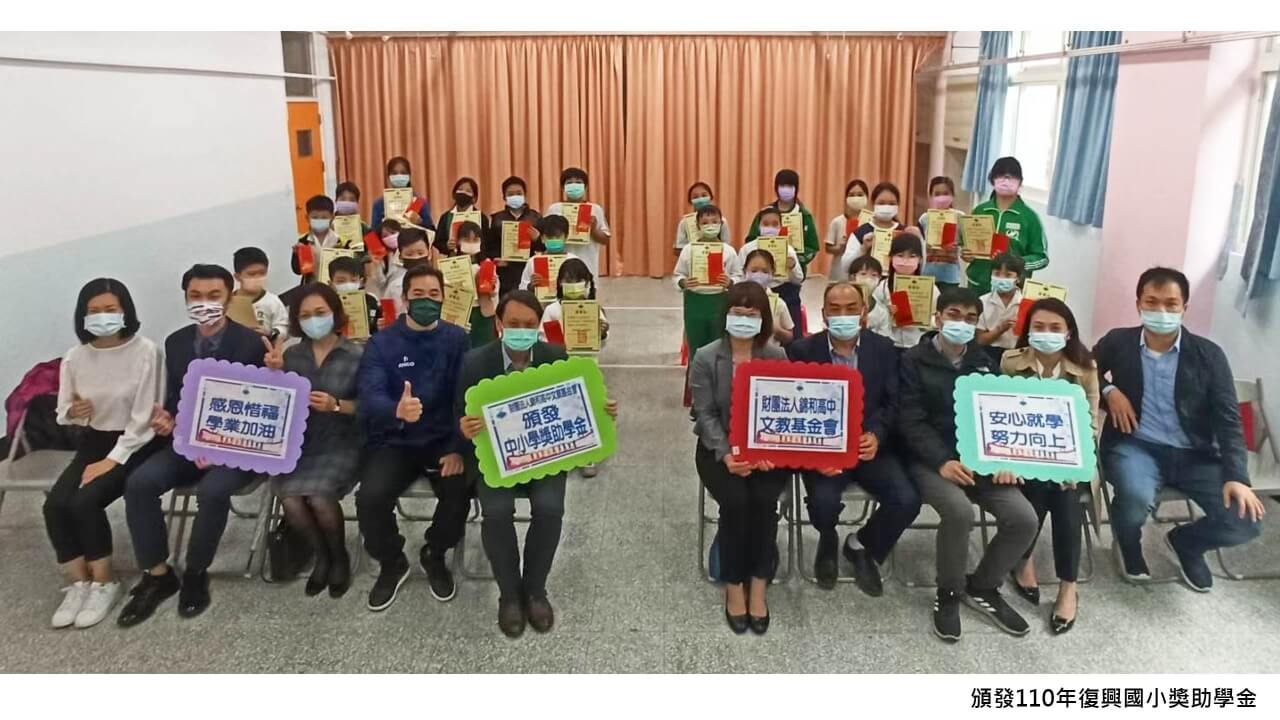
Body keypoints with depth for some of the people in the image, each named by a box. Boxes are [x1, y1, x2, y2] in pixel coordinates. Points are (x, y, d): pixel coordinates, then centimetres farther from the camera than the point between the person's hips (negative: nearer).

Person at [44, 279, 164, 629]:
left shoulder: (146, 352, -16)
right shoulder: (74, 358, 0)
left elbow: (143, 418, -16)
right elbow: (62, 413, 12)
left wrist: (112, 461, -19)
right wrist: (73, 411, -12)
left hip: (135, 444, -5)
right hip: (93, 441, 5)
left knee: (85, 501, -24)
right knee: (55, 504, -18)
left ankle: (104, 583, -4)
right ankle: (78, 583, 0)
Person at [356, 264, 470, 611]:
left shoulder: (457, 339, 1)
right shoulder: (381, 343, -1)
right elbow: (369, 398, -16)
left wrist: (458, 448, -22)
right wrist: (396, 411, -40)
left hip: (444, 440, 0)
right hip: (393, 442, 0)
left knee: (460, 492, -27)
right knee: (370, 498, -25)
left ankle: (435, 556, 8)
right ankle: (392, 563, 8)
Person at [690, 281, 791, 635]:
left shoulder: (778, 358, 2)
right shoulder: (706, 358, -3)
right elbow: (705, 413, -7)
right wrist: (726, 454, -22)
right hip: (719, 447, -1)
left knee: (764, 499, -26)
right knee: (736, 500, -26)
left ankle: (758, 584, -8)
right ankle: (734, 585, -7)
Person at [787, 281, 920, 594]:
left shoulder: (883, 349, 4)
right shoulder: (802, 351, -3)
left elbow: (893, 403, 3)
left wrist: (876, 435, -18)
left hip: (870, 445, 2)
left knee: (907, 500, -20)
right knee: (823, 502, -29)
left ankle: (861, 546, 13)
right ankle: (828, 542, 12)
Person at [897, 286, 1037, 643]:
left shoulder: (983, 361, 14)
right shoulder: (914, 360, -2)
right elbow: (910, 422, -9)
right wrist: (942, 461, -24)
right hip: (929, 459, -5)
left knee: (1024, 518, -17)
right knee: (959, 511, -33)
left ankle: (983, 587, 9)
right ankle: (949, 594, -7)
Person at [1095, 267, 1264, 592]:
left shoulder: (1209, 354, 0)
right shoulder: (1117, 342, 0)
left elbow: (1228, 420, -3)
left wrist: (1236, 477, -16)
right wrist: (1108, 389, -7)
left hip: (1194, 455, 2)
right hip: (1136, 446, -2)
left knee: (1246, 519, -18)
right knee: (1136, 498, -35)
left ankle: (1185, 541, 18)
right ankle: (1130, 546, 5)